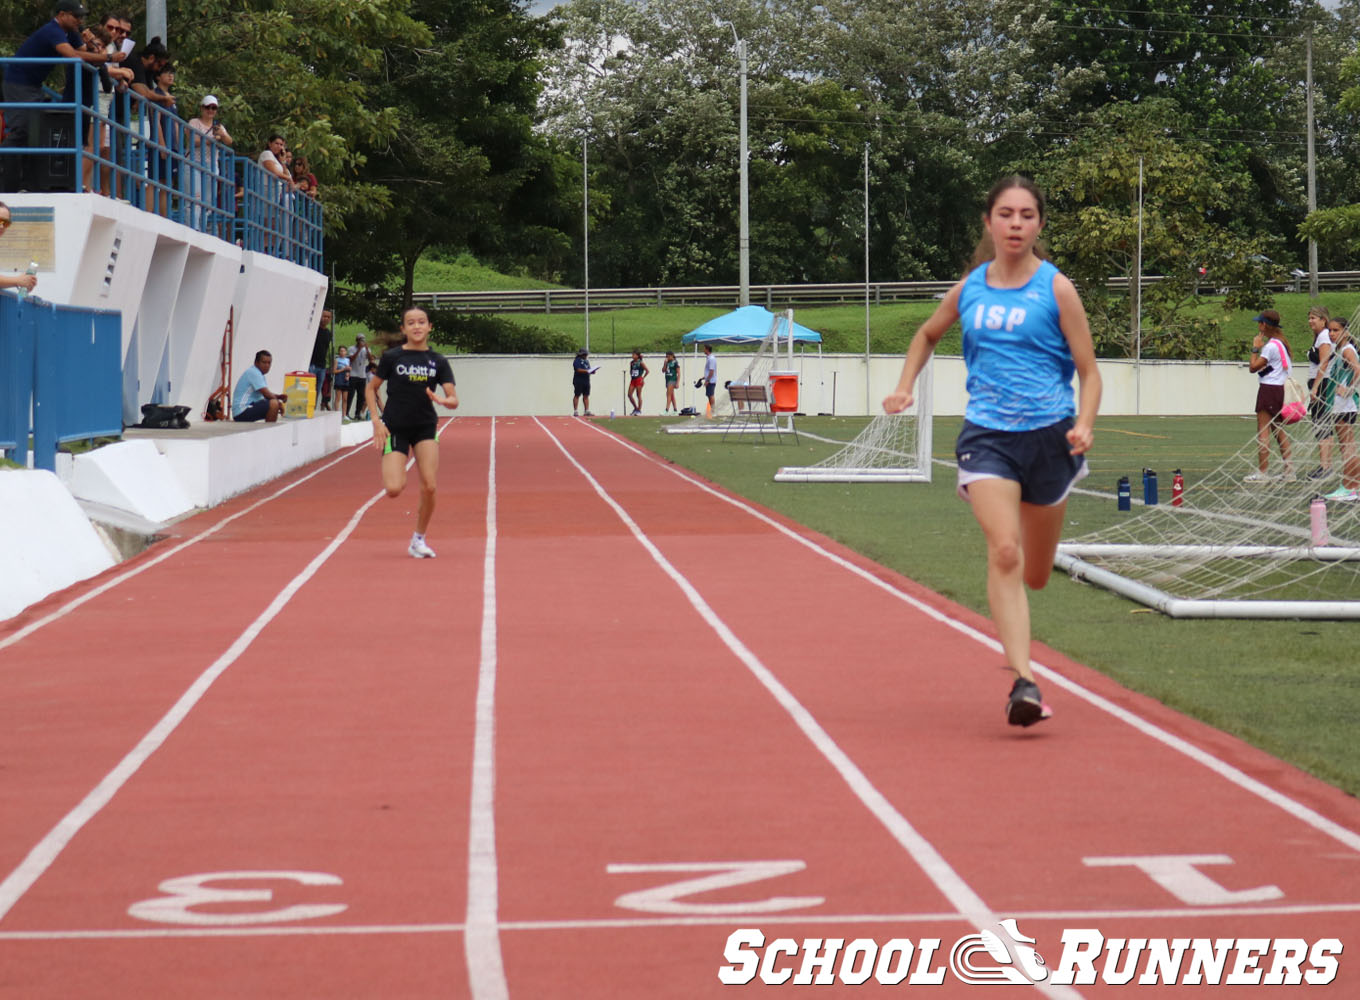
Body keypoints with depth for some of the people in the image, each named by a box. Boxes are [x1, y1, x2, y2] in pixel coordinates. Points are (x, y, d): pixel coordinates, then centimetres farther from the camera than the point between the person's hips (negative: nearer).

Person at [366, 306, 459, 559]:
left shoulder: (438, 361, 2)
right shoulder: (392, 357, -4)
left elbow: (454, 400, -3)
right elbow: (371, 388, 5)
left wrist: (444, 401, -27)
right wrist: (377, 421, -7)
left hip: (425, 427, 2)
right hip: (395, 428, -2)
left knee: (429, 487, -10)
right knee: (394, 489, -15)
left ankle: (419, 539, 11)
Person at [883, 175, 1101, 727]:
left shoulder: (1056, 289, -1)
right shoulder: (969, 289, 7)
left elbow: (1089, 372, 0)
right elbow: (928, 335, 28)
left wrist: (1084, 424, -18)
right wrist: (904, 387, 14)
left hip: (1047, 434, 0)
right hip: (986, 434, 0)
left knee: (1035, 575, 12)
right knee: (1003, 552, -22)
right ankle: (1023, 681, -25)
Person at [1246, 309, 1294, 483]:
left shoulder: (1271, 345, -15)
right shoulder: (1281, 342, 13)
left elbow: (1254, 367, -14)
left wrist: (1255, 348, -6)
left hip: (1268, 389, -10)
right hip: (1279, 388, 10)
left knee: (1263, 431, -7)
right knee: (1279, 429, 14)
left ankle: (1262, 472, -9)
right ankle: (1289, 470, 15)